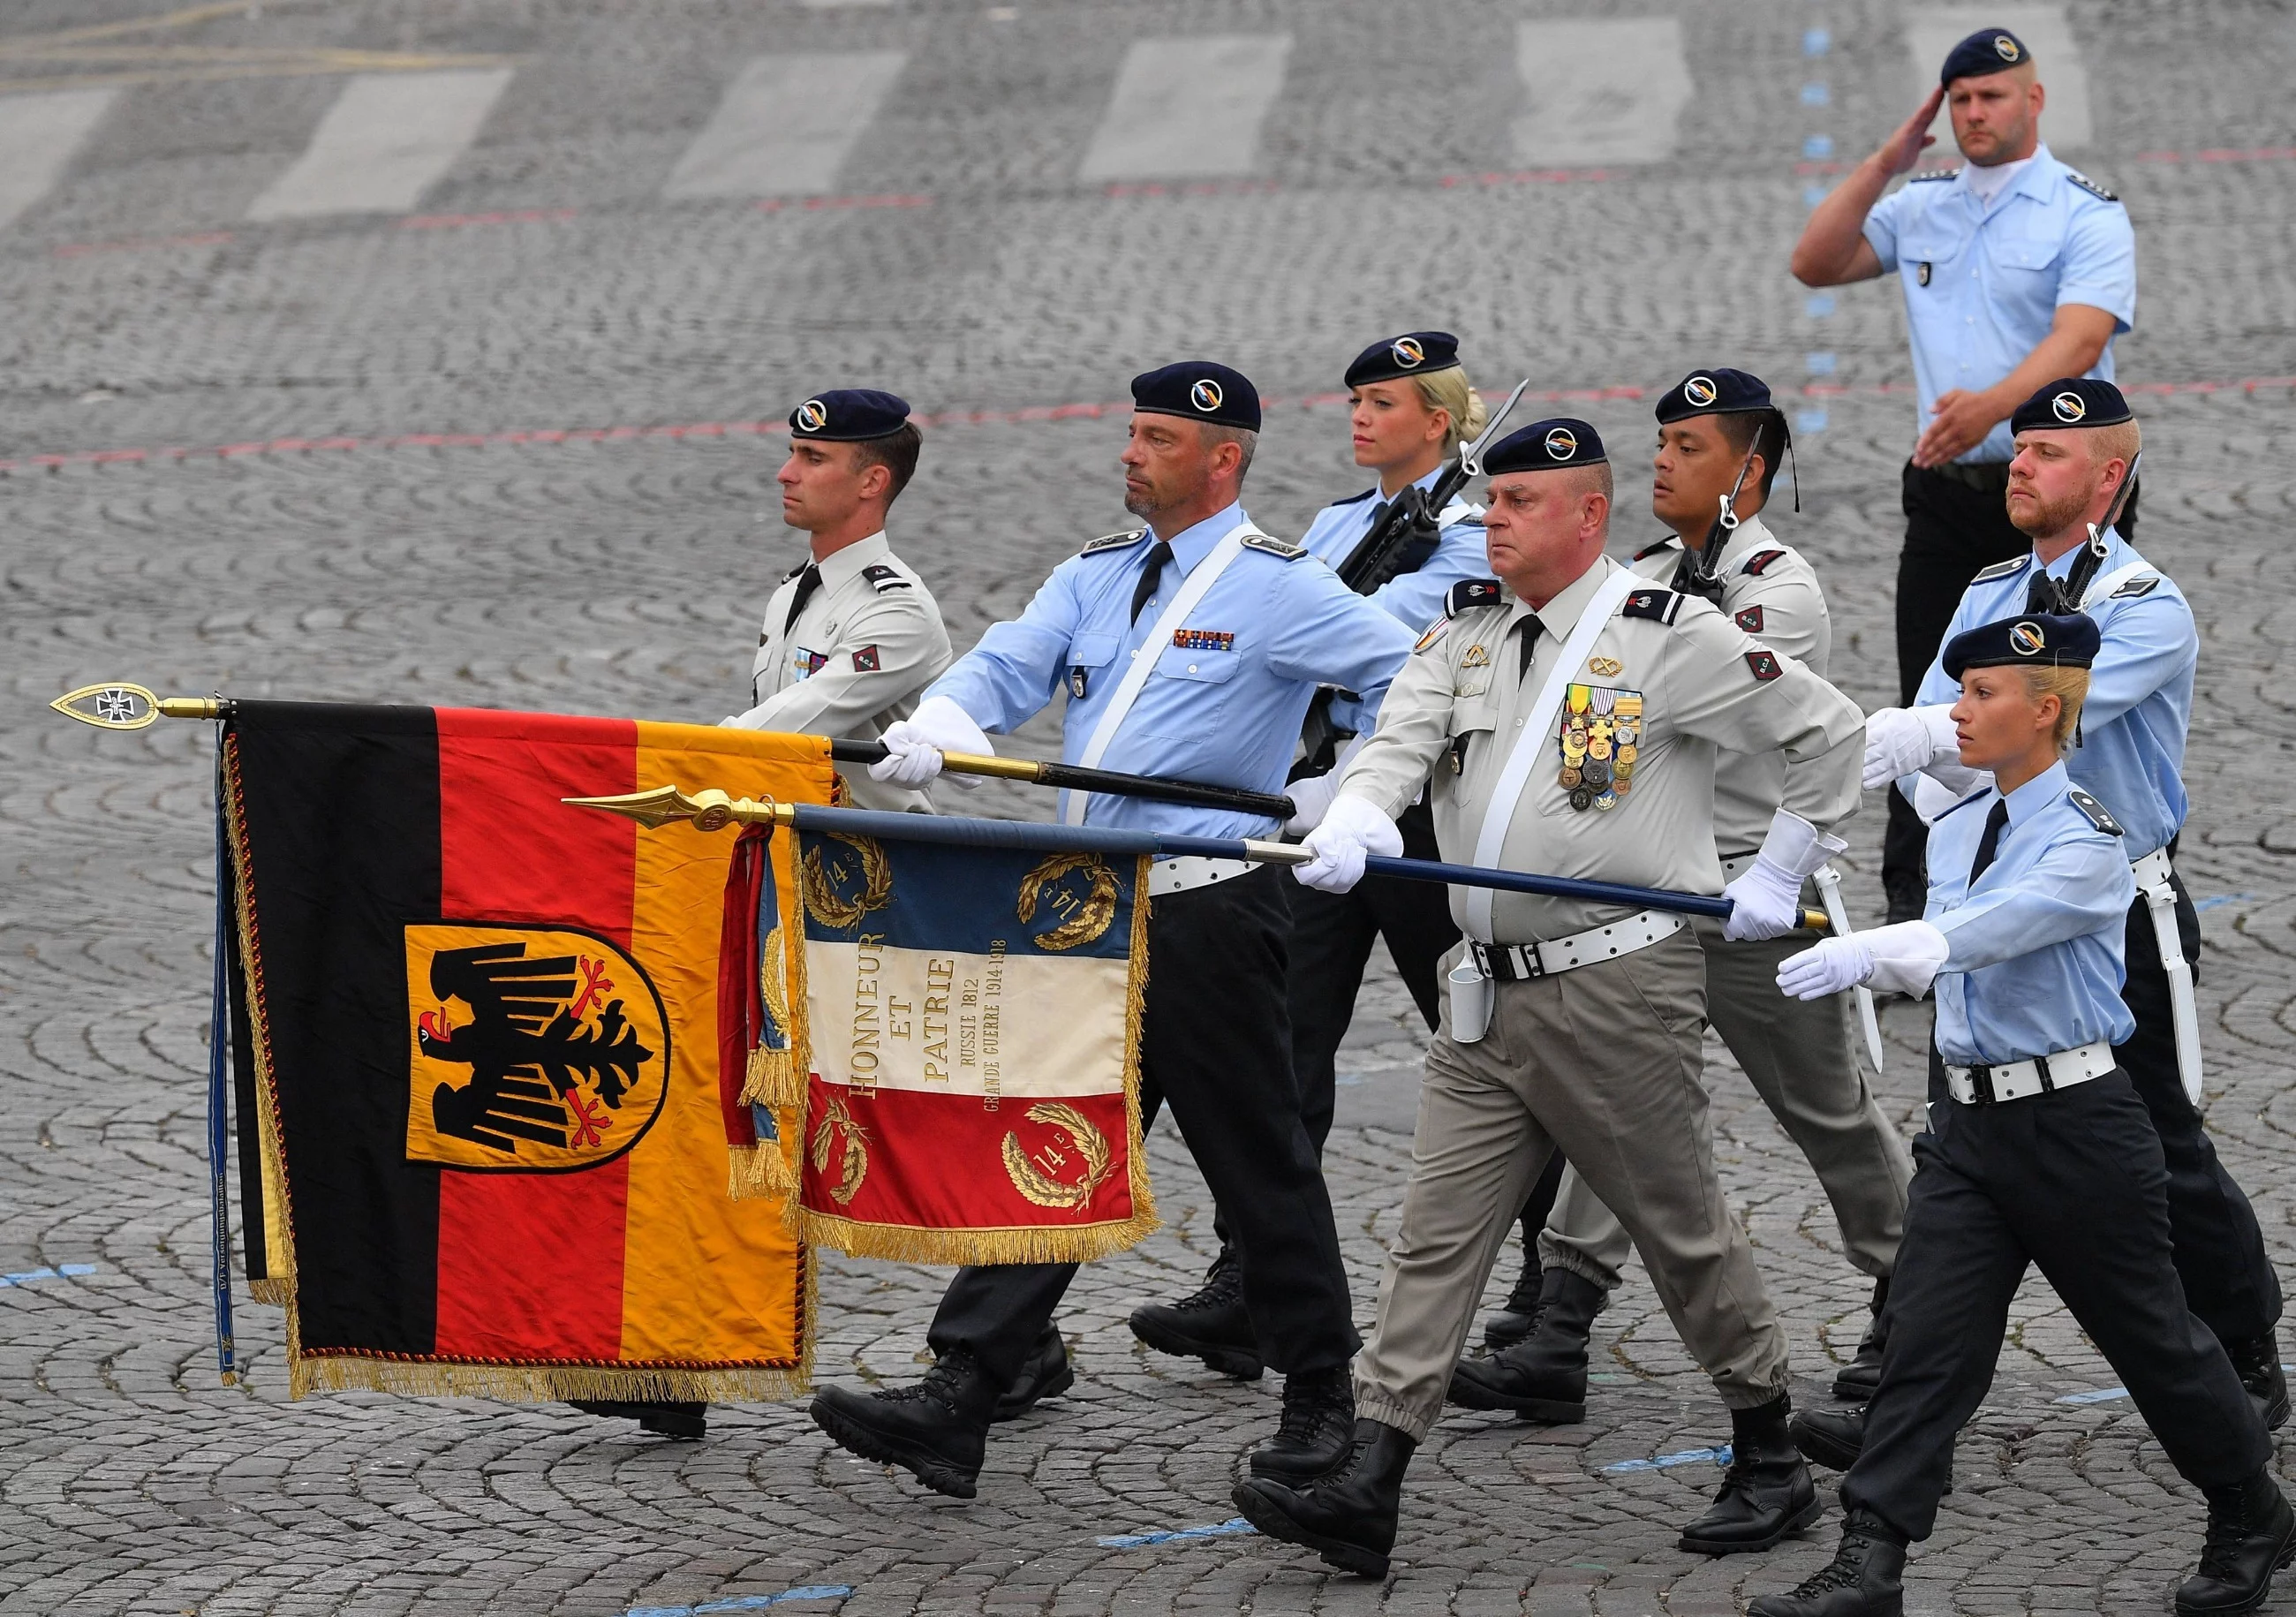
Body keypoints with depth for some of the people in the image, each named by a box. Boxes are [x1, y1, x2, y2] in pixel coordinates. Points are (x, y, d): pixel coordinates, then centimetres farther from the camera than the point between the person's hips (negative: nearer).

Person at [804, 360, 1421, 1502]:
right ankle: (957, 1399, 1)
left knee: (1258, 1161, 3)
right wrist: (935, 729, -20)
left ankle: (1320, 1398, 18)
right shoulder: (1094, 576, 13)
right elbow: (1010, 666, 0)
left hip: (1210, 907, -6)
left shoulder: (1278, 588, -6)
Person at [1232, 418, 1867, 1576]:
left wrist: (1778, 881, 0)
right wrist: (1354, 822, -26)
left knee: (1682, 1231, 4)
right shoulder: (1464, 634, 12)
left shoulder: (1667, 636, -6)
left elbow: (1834, 733, -2)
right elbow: (1401, 739, -4)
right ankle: (1365, 1490, -5)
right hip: (1486, 997, 6)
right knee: (1435, 1235, -1)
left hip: (1619, 989, -6)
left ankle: (1771, 1468, 19)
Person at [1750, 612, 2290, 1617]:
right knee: (1926, 1341, -4)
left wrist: (1864, 954, -42)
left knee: (2151, 1337, 8)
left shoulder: (2087, 845, -16)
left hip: (2073, 1119, -6)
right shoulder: (1953, 832, 8)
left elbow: (1990, 929, -32)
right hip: (1970, 1120, 6)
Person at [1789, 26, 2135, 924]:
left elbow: (2078, 342, -20)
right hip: (1948, 494, 5)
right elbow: (1814, 264, 7)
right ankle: (1910, 906, 9)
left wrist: (1991, 405, -39)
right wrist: (1888, 160, 0)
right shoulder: (1922, 206, 13)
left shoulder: (2089, 216, -6)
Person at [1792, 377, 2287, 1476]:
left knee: (2161, 1157, 4)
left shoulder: (2147, 610, -12)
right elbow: (1931, 732, 2)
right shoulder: (1990, 596, 10)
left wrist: (1914, 737, -39)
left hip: (2122, 925, -6)